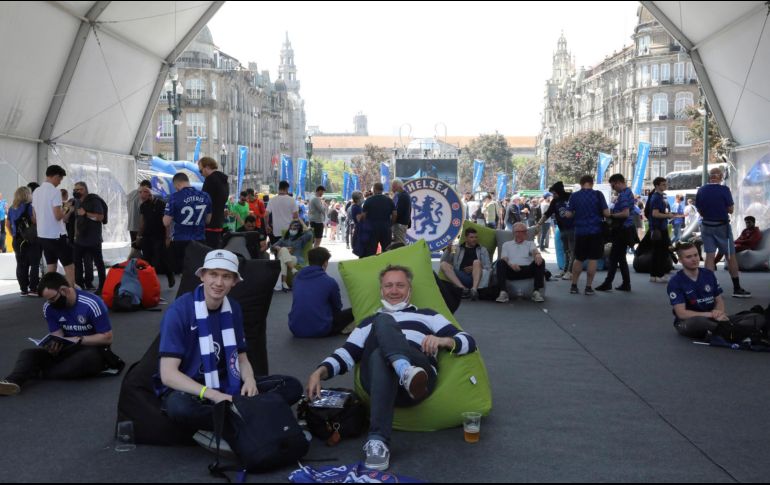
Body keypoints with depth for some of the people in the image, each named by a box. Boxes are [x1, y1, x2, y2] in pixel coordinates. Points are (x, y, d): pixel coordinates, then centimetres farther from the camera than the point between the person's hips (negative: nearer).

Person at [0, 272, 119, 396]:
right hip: (68, 349, 5)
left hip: (93, 349, -5)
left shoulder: (92, 304, -18)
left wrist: (78, 339, -21)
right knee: (29, 354, -16)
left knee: (86, 358, -40)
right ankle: (13, 382, -45)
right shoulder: (49, 307, -1)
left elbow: (107, 338, -14)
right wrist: (53, 346, -21)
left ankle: (39, 374, -23)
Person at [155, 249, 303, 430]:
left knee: (292, 386, -9)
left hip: (225, 385, 6)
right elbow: (168, 374, -21)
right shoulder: (179, 311, -16)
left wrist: (249, 380, -14)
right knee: (179, 407, -42)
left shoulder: (233, 309, 2)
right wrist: (214, 396, -30)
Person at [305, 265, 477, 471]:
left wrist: (443, 340, -6)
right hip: (376, 380, 1)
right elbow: (346, 355, 21)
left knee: (383, 322, -29)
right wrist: (320, 372, -1)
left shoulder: (426, 315, 31)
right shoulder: (369, 322, 37)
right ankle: (378, 440, -56)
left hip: (420, 372, -1)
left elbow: (468, 342, 18)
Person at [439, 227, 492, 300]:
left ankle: (474, 289, -47)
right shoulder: (457, 248, 23)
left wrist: (476, 268, -8)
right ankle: (463, 288, -37)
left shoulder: (482, 250, 22)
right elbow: (443, 261, 14)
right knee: (444, 265, -22)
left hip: (475, 276, -1)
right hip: (460, 276, 1)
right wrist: (448, 251, -6)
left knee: (477, 262, -29)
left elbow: (488, 266, 11)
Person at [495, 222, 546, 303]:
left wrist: (537, 254, -29)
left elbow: (534, 250, -1)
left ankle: (537, 292, -32)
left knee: (541, 261, -26)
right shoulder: (507, 244, 26)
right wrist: (510, 264, -17)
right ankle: (502, 292, -39)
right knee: (500, 262, -30)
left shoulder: (530, 243, 24)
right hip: (511, 270, 0)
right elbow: (504, 259, 9)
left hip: (527, 270, 1)